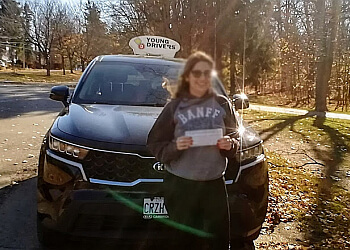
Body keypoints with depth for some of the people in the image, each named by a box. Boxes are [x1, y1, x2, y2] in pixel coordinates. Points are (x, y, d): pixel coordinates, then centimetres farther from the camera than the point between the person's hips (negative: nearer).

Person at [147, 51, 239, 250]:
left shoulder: (222, 104, 3)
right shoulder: (175, 107, -2)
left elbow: (236, 138, 10)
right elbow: (155, 144, -1)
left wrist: (230, 145, -11)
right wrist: (175, 147, -20)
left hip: (214, 183, 1)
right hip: (180, 185, -1)